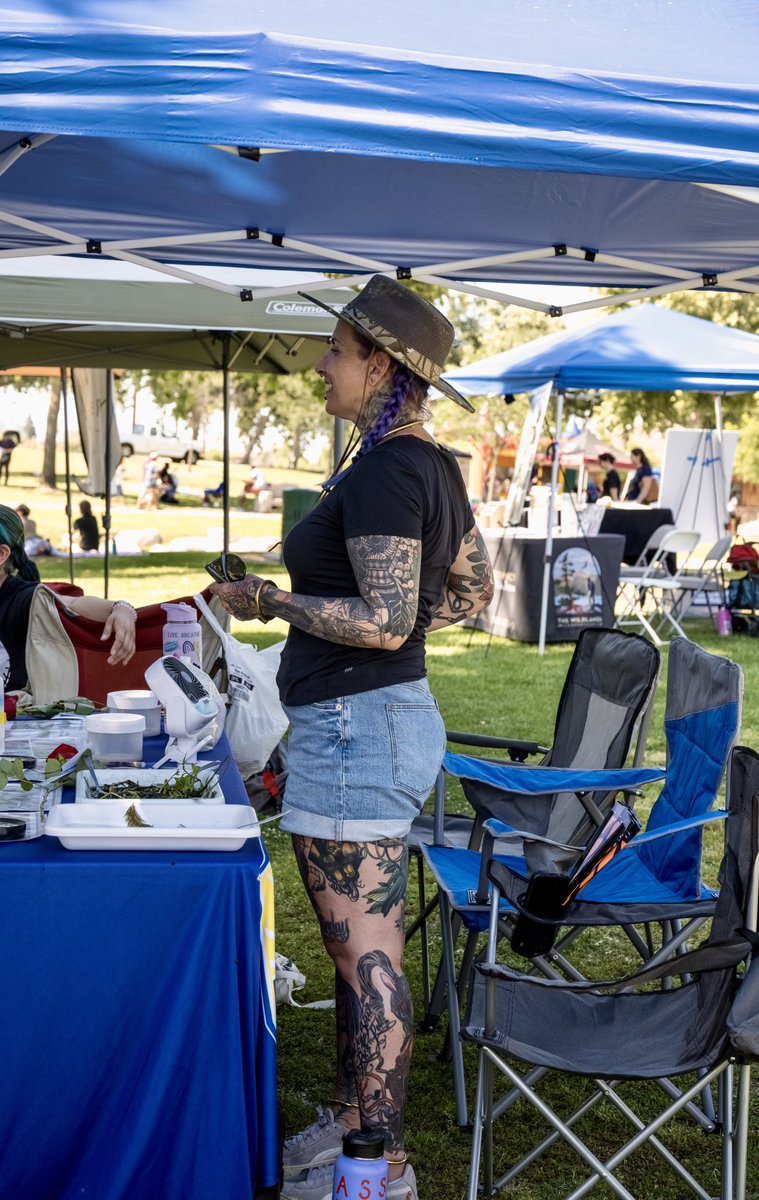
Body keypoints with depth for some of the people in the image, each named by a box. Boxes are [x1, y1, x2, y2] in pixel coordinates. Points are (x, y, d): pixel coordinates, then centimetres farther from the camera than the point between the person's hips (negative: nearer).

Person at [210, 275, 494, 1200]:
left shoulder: (383, 471, -18)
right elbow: (473, 590, 21)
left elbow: (384, 620, -24)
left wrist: (270, 601, -14)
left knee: (366, 950, -1)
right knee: (357, 941, 20)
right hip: (393, 711, 10)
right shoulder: (432, 465, 12)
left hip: (354, 725, -10)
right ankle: (352, 1114, 34)